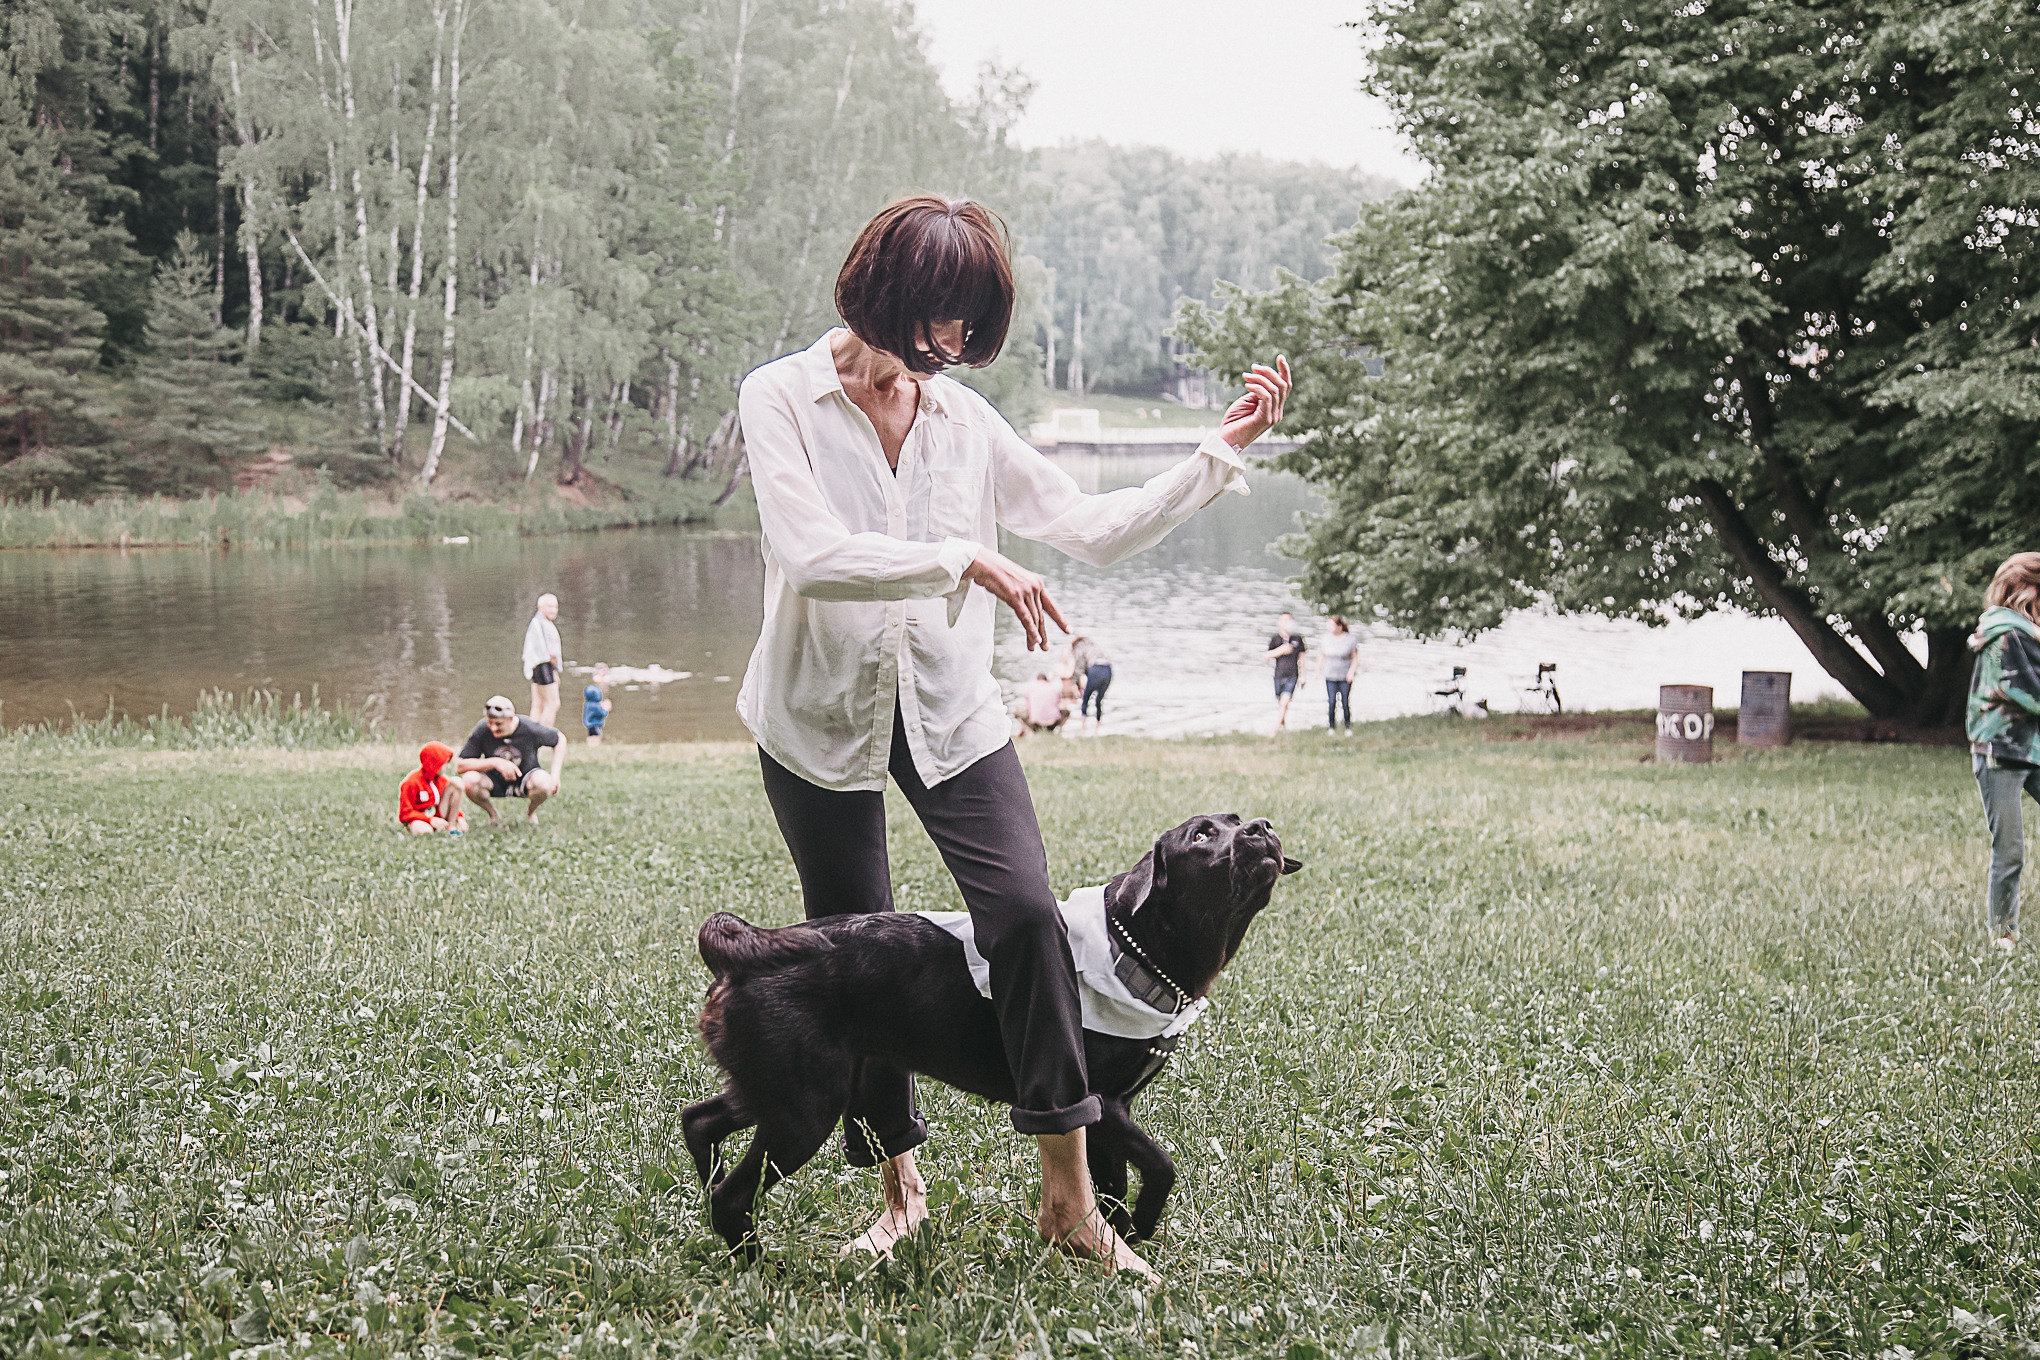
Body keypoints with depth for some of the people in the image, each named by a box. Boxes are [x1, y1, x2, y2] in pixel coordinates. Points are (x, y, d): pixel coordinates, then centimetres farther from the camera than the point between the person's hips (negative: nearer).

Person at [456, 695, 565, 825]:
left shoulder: (530, 729, -20)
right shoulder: (482, 730, -20)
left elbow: (559, 740, -1)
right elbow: (459, 766, -22)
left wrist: (555, 775, -13)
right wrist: (495, 762, -34)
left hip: (525, 779, 0)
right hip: (495, 783, 0)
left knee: (544, 784, -35)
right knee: (469, 780, -32)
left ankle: (530, 812, 3)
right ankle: (492, 814, 0)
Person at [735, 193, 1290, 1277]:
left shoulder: (964, 419, 5)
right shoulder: (782, 397, -8)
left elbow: (1093, 529, 8)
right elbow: (810, 555, -22)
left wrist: (1219, 453, 2)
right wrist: (968, 560, -24)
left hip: (947, 709, 2)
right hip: (823, 718, -2)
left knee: (1027, 914, -13)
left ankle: (1069, 1198, -6)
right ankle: (900, 1192, 22)